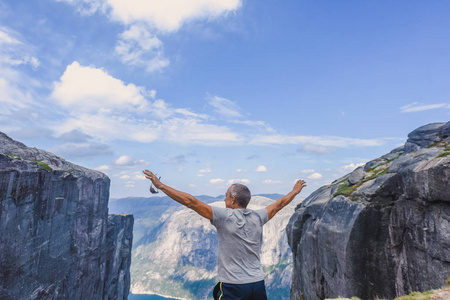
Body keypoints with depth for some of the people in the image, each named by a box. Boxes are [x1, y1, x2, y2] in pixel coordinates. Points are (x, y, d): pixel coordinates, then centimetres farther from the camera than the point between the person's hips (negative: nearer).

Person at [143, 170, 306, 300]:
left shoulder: (224, 216, -13)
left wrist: (160, 185, -11)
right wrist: (295, 191, 37)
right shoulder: (257, 217, 2)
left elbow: (191, 202, -16)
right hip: (258, 284, 6)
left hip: (233, 287, -5)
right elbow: (279, 204, 19)